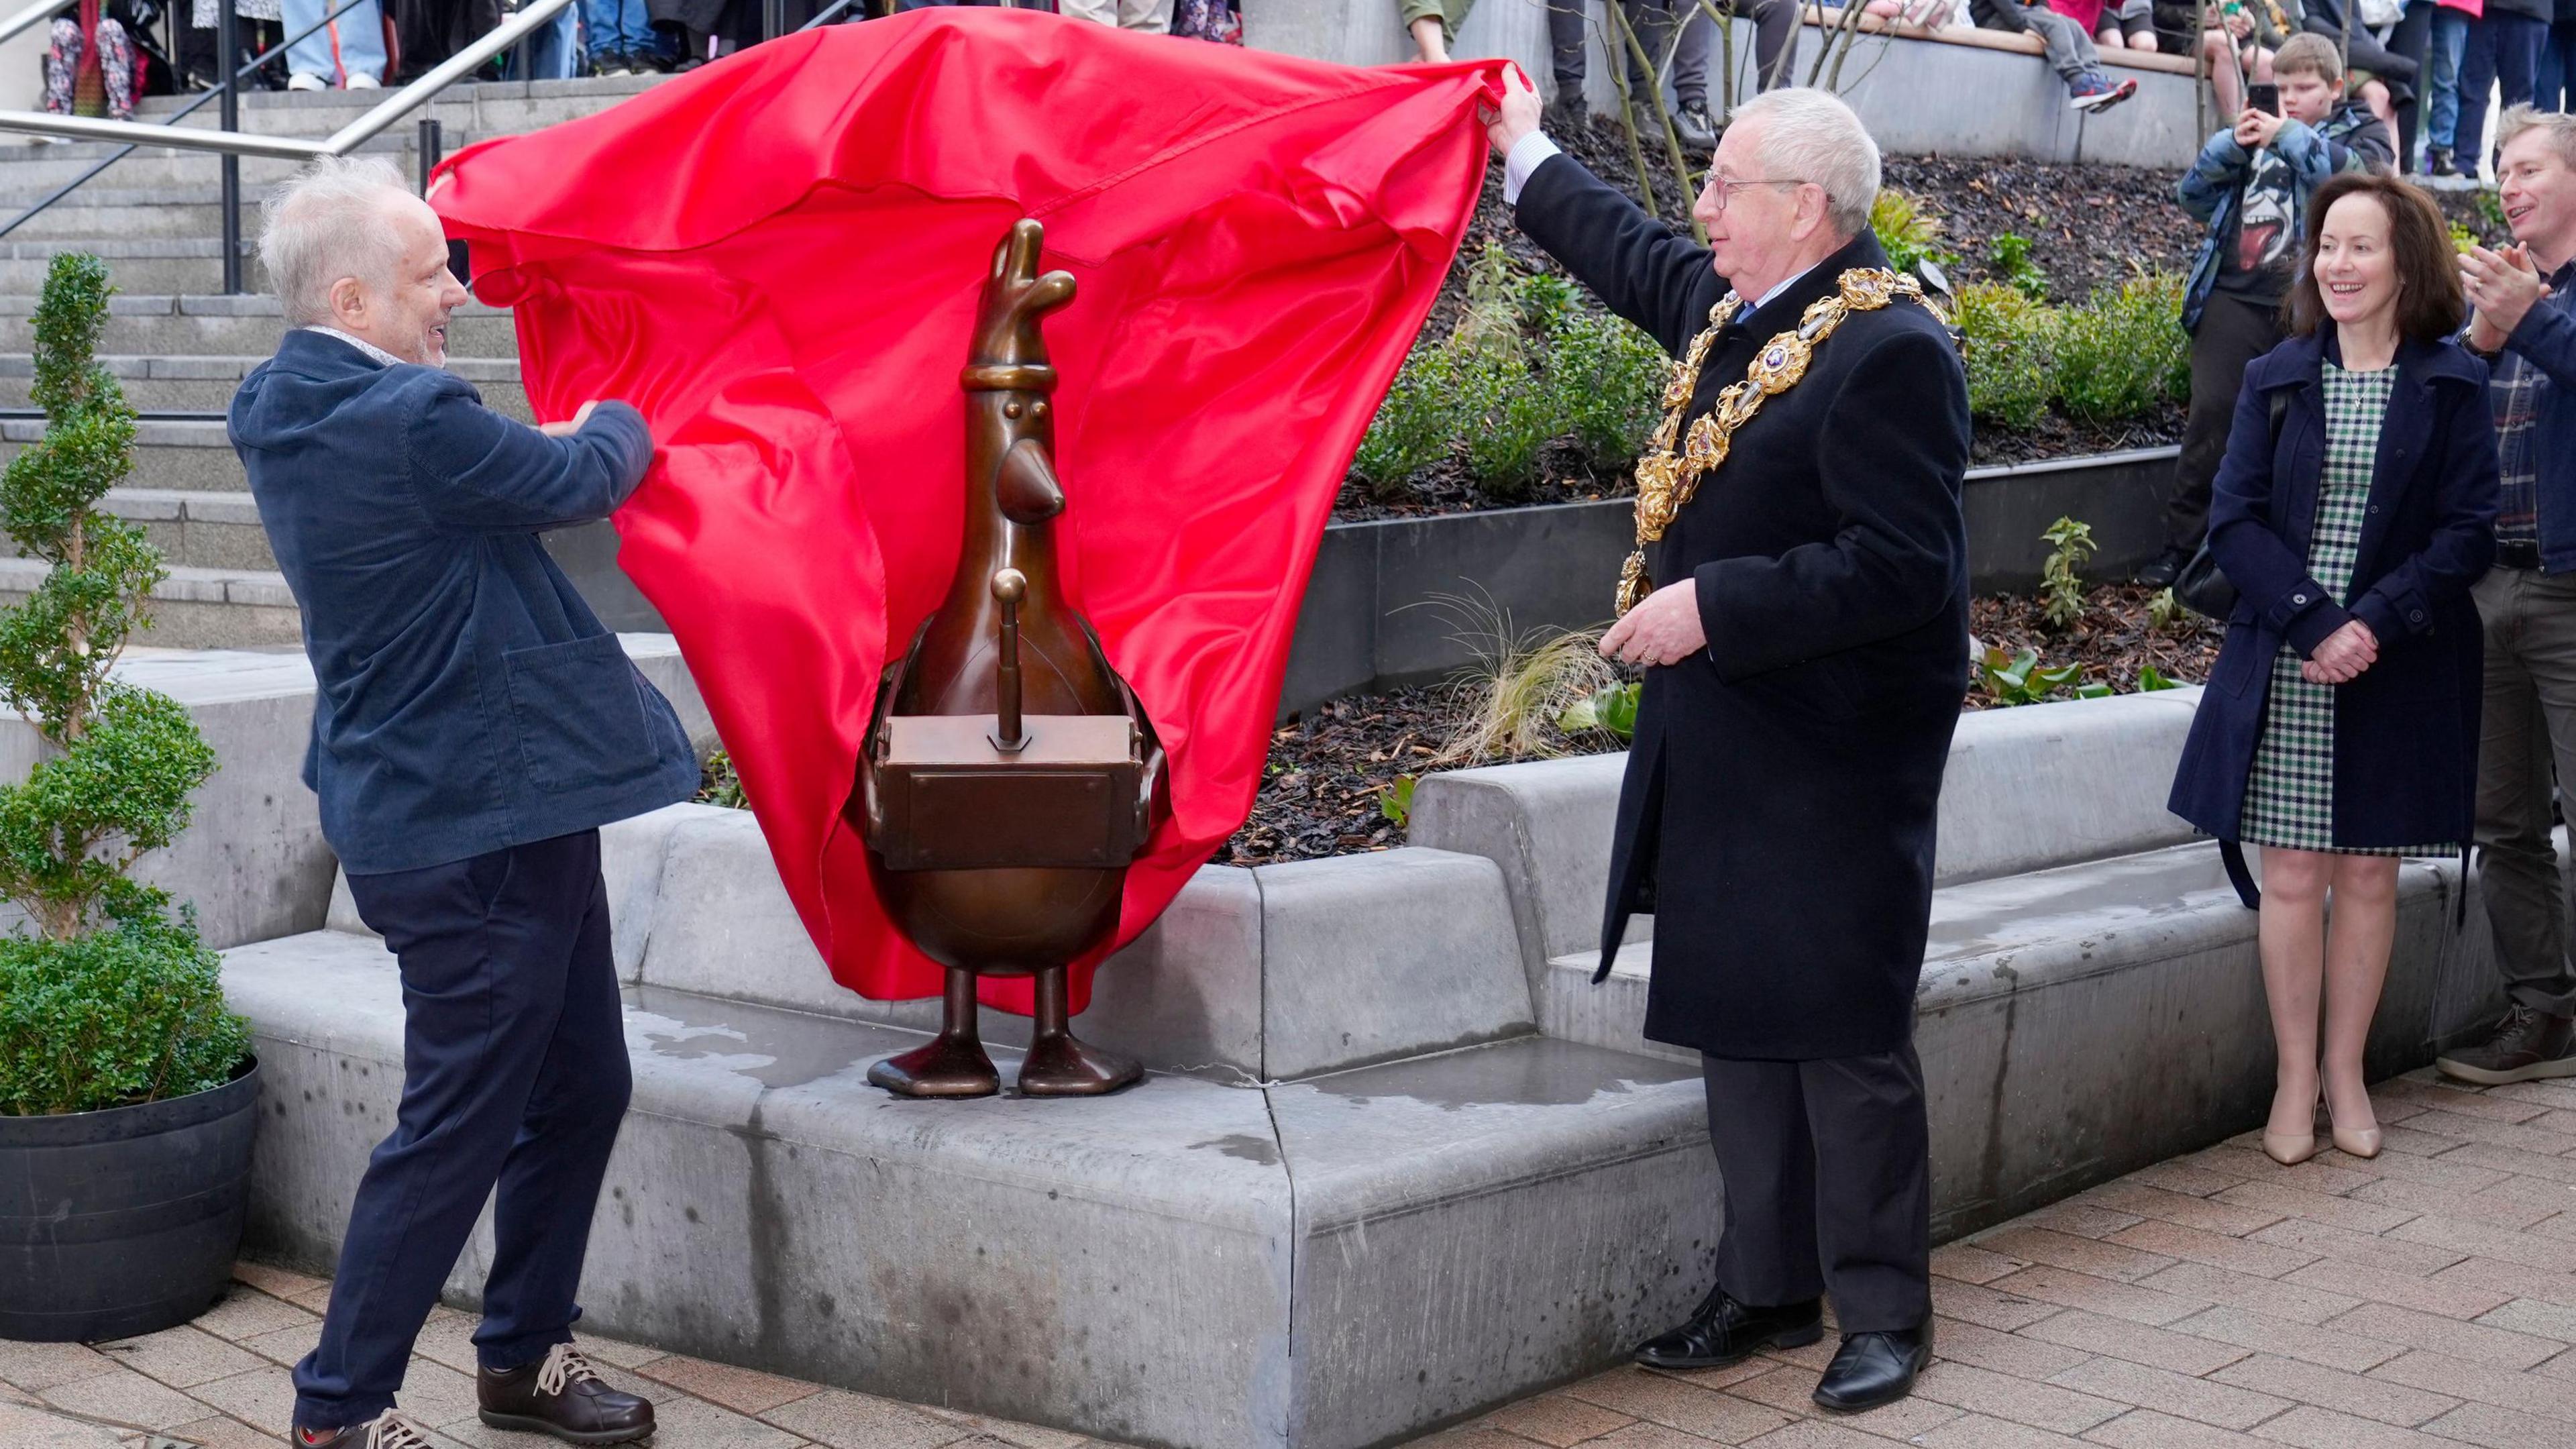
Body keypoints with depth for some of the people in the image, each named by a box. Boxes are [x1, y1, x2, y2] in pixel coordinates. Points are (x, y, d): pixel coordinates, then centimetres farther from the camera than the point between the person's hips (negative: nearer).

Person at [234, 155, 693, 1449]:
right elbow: (585, 480, -8)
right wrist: (621, 420, 12)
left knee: (579, 1092, 18)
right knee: (458, 1126, 0)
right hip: (472, 826, -10)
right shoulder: (412, 419, -22)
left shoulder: (294, 413, 8)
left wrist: (572, 446, 17)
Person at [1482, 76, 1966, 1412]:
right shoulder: (1729, 308, 9)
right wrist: (1525, 151, 39)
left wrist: (1714, 606, -24)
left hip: (1830, 767, -9)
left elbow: (1899, 565, -24)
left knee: (1846, 1041, -1)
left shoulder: (1890, 350, -18)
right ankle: (1767, 1285, 27)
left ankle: (1884, 1308, 13)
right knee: (1735, 1026, 15)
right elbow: (1631, 253, 33)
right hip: (1720, 751, 9)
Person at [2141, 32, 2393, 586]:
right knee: (2211, 416, -4)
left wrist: (2291, 138, -13)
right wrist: (2231, 145, -3)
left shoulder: (2364, 133, 9)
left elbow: (2359, 177, -15)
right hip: (2234, 300, 2)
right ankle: (2181, 547, 1)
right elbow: (2193, 197, 13)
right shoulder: (2259, 128, 19)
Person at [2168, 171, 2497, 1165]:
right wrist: (2314, 624, -14)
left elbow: (2468, 533, -4)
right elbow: (2234, 521, -1)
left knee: (2368, 871, 7)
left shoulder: (2451, 385, 0)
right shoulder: (2276, 378, 5)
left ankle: (2345, 1072, 20)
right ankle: (2294, 1079, 12)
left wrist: (2376, 625, -17)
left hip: (2403, 673, -1)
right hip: (2285, 671, 1)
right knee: (2292, 875, 1)